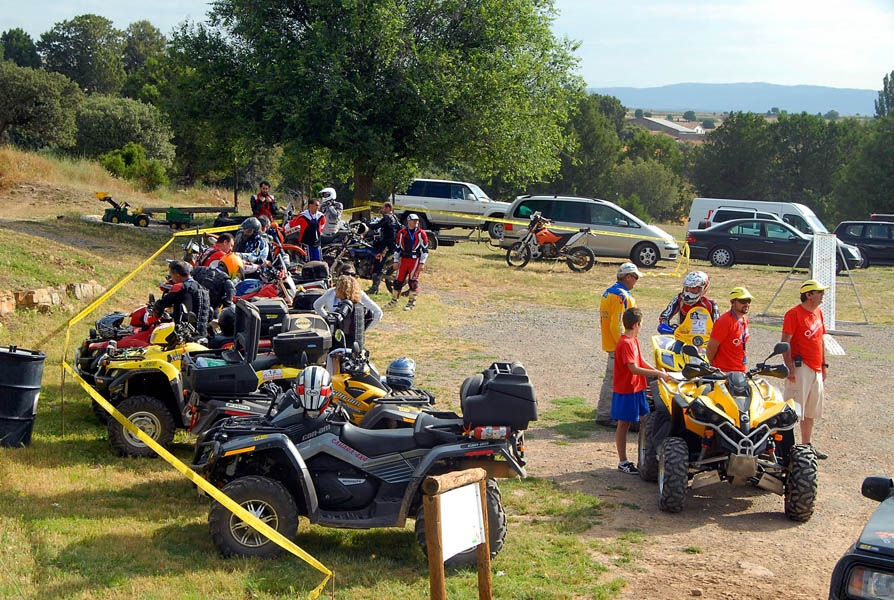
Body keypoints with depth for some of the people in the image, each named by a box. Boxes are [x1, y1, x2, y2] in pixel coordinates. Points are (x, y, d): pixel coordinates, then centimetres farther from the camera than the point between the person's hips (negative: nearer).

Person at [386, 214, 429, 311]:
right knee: (398, 280, 5)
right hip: (403, 259, 3)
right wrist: (396, 261, 7)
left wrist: (422, 263, -6)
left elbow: (425, 249, 0)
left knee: (413, 281, -5)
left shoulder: (421, 233, -2)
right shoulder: (402, 232, 6)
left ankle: (411, 303, 4)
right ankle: (394, 300, 20)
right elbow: (397, 247, 12)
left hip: (415, 260, -3)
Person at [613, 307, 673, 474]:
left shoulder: (633, 340, 11)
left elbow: (641, 361, 13)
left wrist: (657, 371, 0)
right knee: (624, 424, 0)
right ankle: (623, 462, 7)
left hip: (637, 388, 10)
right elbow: (634, 369, -25)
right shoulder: (625, 343, -21)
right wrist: (658, 373, -25)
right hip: (625, 390, -10)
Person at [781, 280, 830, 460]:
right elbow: (785, 342, -15)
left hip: (816, 370, 8)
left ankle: (807, 445, 22)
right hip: (800, 368, -8)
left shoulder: (818, 312, 13)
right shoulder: (794, 314, -11)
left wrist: (824, 364, 18)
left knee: (811, 411, 13)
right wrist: (790, 368, -20)